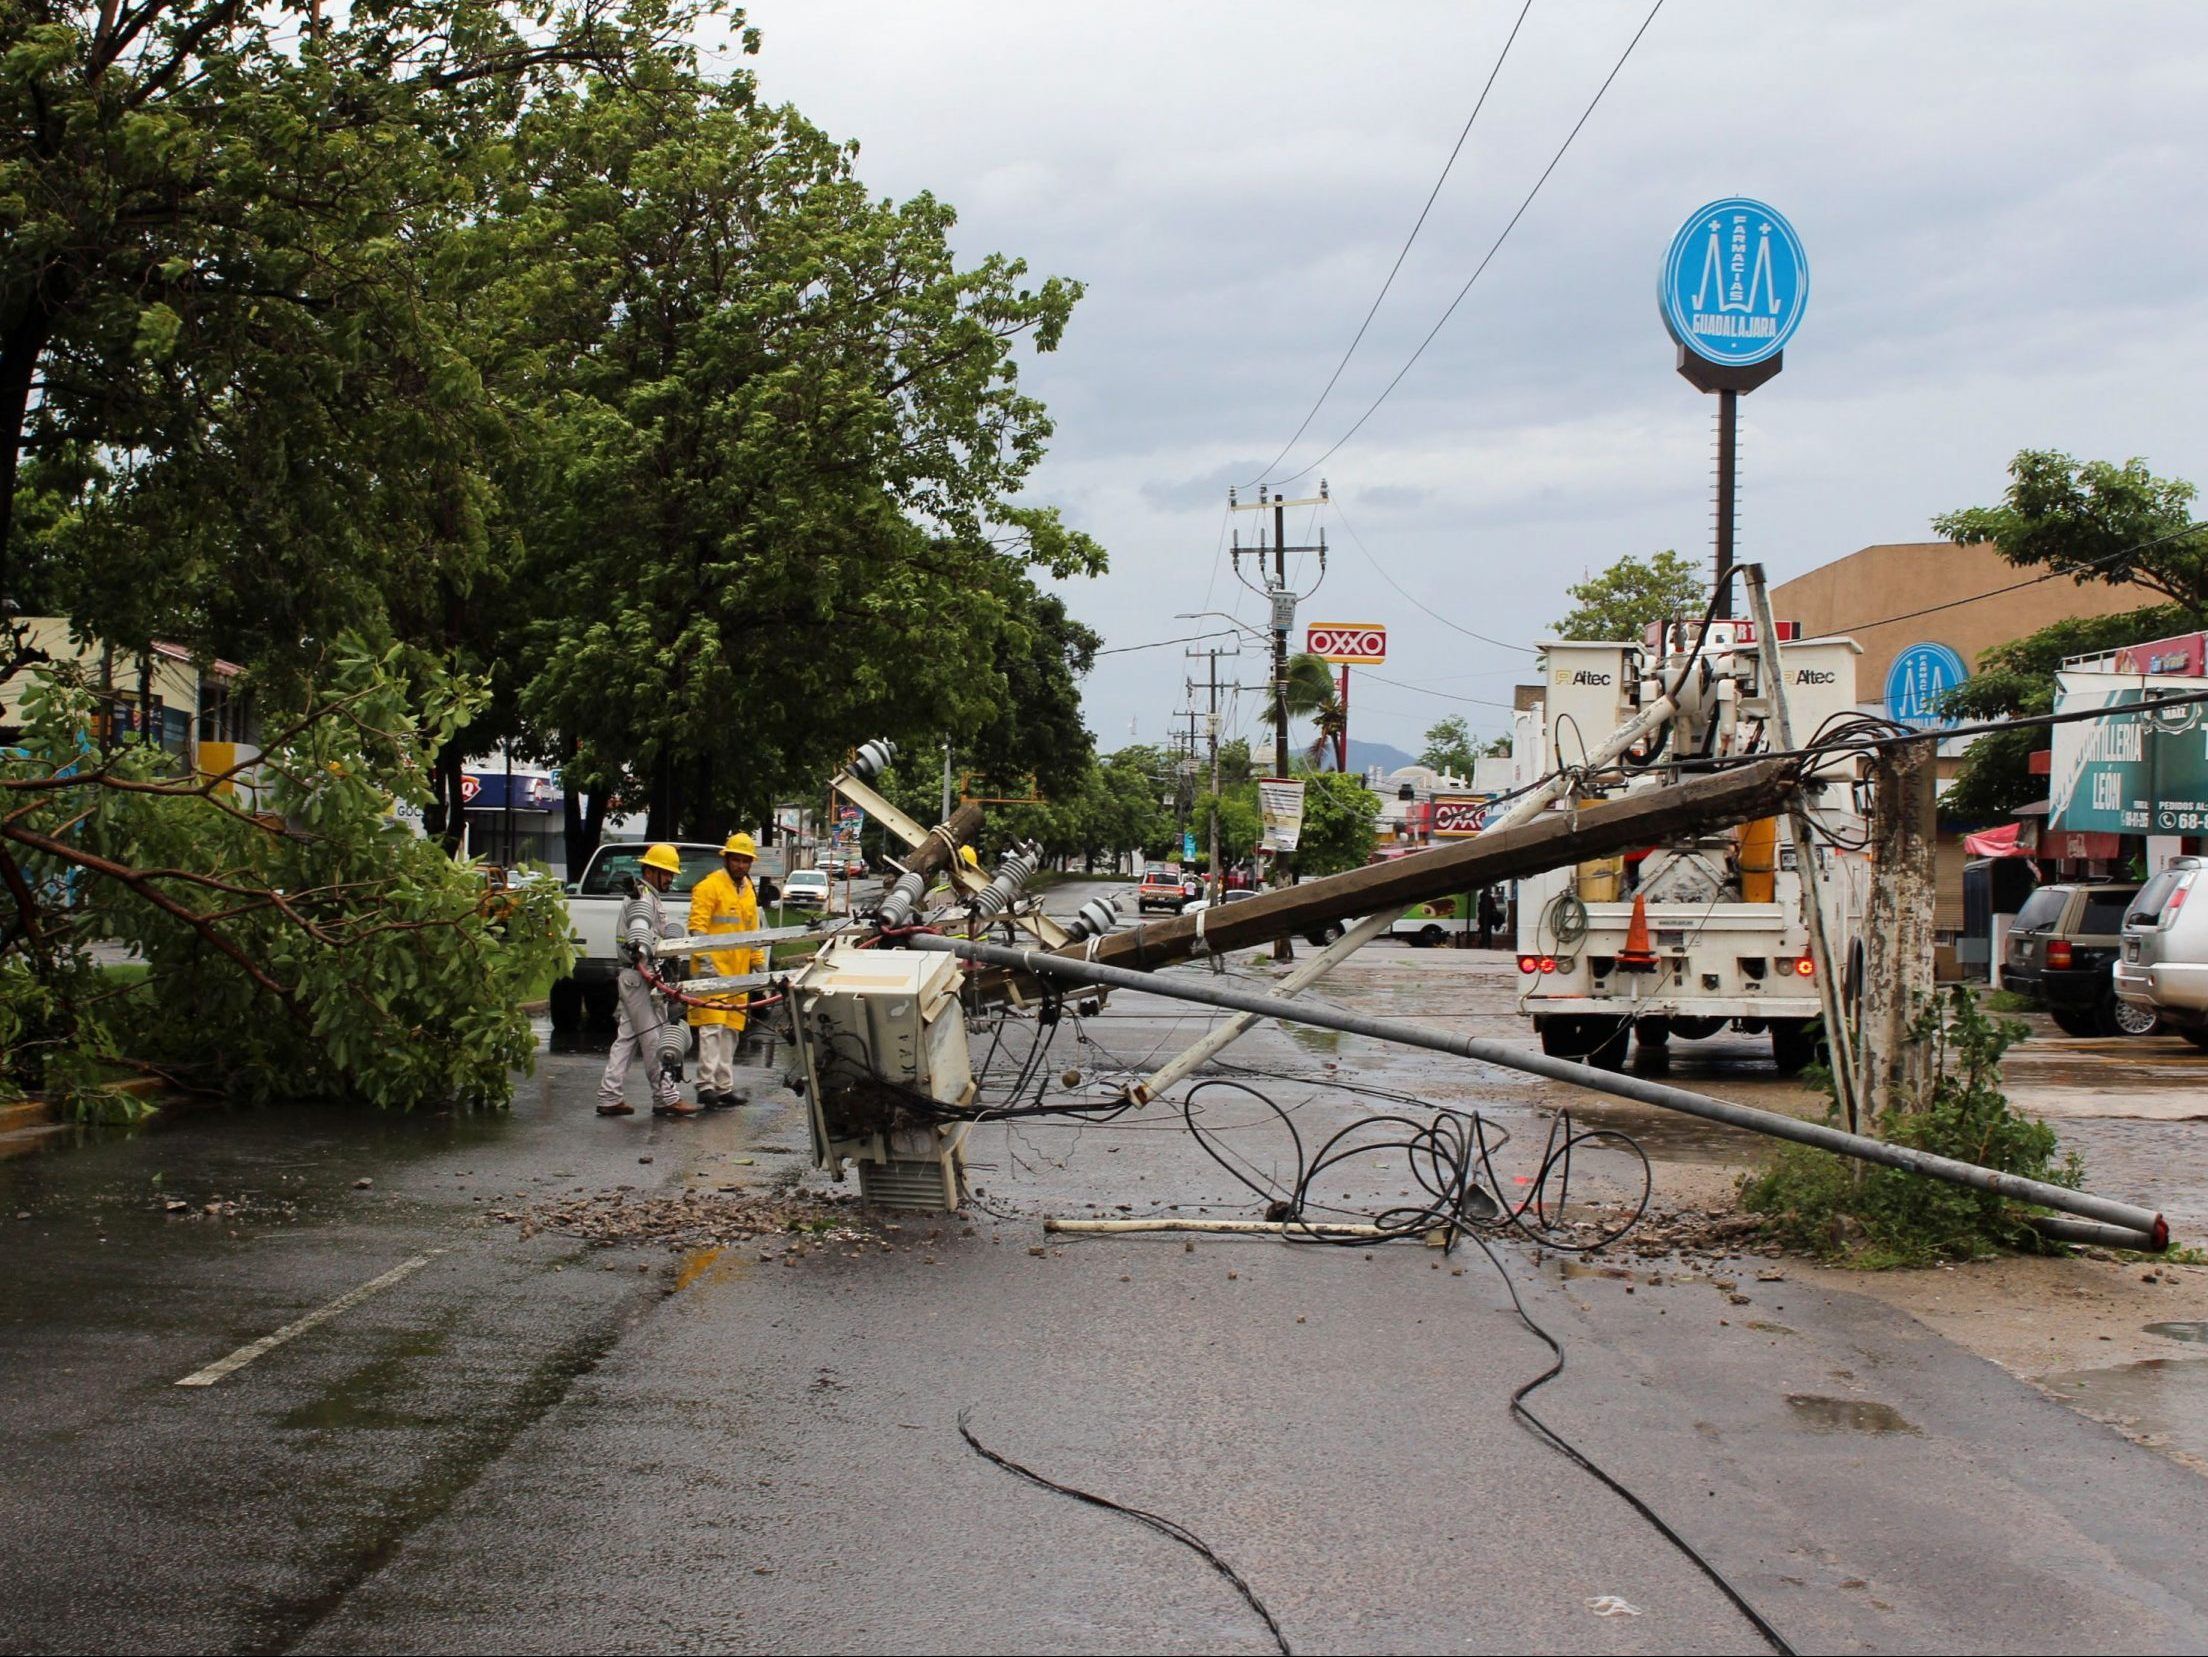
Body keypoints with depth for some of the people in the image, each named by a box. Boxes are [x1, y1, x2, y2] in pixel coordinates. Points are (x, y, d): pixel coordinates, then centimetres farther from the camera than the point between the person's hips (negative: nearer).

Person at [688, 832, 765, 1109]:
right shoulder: (710, 887, -7)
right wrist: (705, 961, -22)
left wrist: (759, 963, 20)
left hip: (738, 971, 8)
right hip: (714, 970, -8)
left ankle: (724, 1086, 15)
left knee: (731, 1030, 10)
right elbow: (697, 927, -13)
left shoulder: (748, 891, 18)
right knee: (712, 1026, -13)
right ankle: (706, 1084, -15)